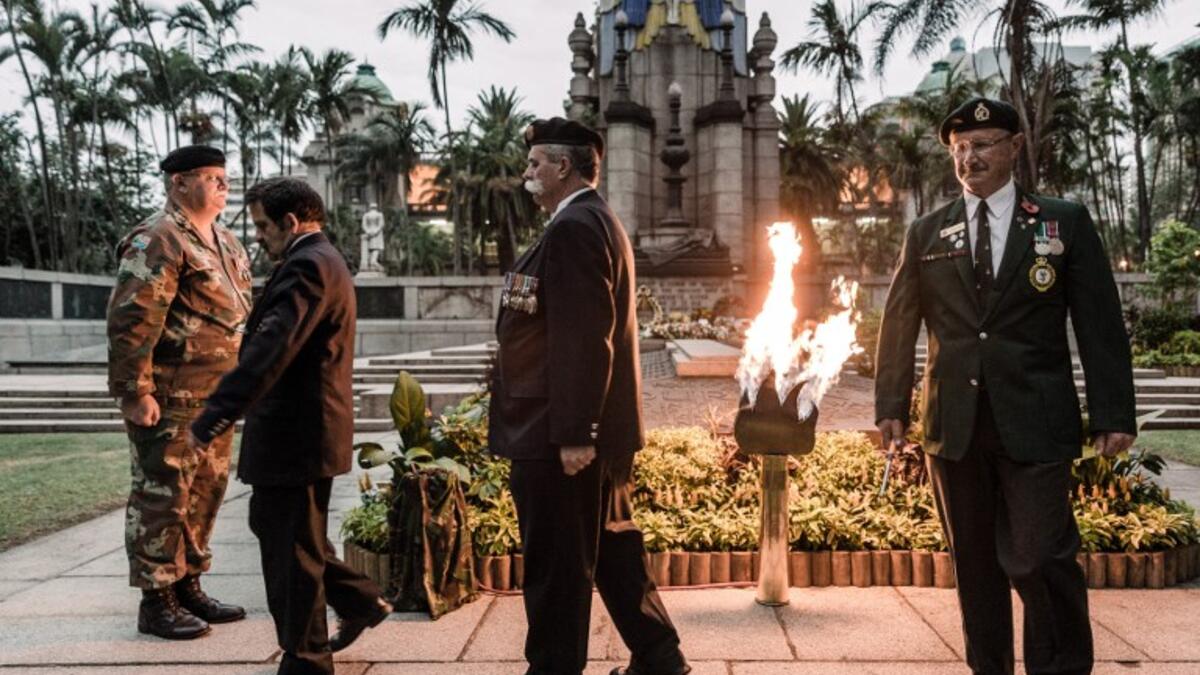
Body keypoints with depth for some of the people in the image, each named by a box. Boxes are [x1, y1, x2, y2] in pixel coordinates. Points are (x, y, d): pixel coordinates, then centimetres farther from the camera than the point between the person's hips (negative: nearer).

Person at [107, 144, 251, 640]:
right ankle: (156, 601, 12)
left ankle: (187, 587, 28)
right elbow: (130, 321, -20)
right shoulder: (158, 240, -14)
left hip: (215, 396, 9)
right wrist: (135, 391, -21)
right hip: (169, 399, -9)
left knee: (205, 493, 15)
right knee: (163, 496, 0)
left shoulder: (225, 243, 16)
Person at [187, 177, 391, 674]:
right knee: (271, 525, 22)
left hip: (297, 434, -11)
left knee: (290, 549, 2)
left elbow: (269, 351, -29)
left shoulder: (308, 266, -18)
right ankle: (360, 600, 30)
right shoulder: (320, 261, 16)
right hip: (302, 429, 11)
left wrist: (212, 418, -30)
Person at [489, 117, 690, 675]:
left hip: (557, 434, -11)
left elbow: (582, 340, -24)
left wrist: (572, 435, -23)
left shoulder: (572, 229, -16)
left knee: (555, 564, 2)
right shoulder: (596, 221, 16)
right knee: (611, 547, 18)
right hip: (599, 428, 11)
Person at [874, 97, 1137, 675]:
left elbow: (1101, 325, 1)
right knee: (974, 561, 11)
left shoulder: (1065, 222, 4)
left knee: (1040, 558, -7)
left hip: (1035, 423, -2)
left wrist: (1113, 415, -5)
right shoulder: (926, 233, 9)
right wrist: (891, 407, -1)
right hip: (954, 425, 3)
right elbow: (898, 325, 7)